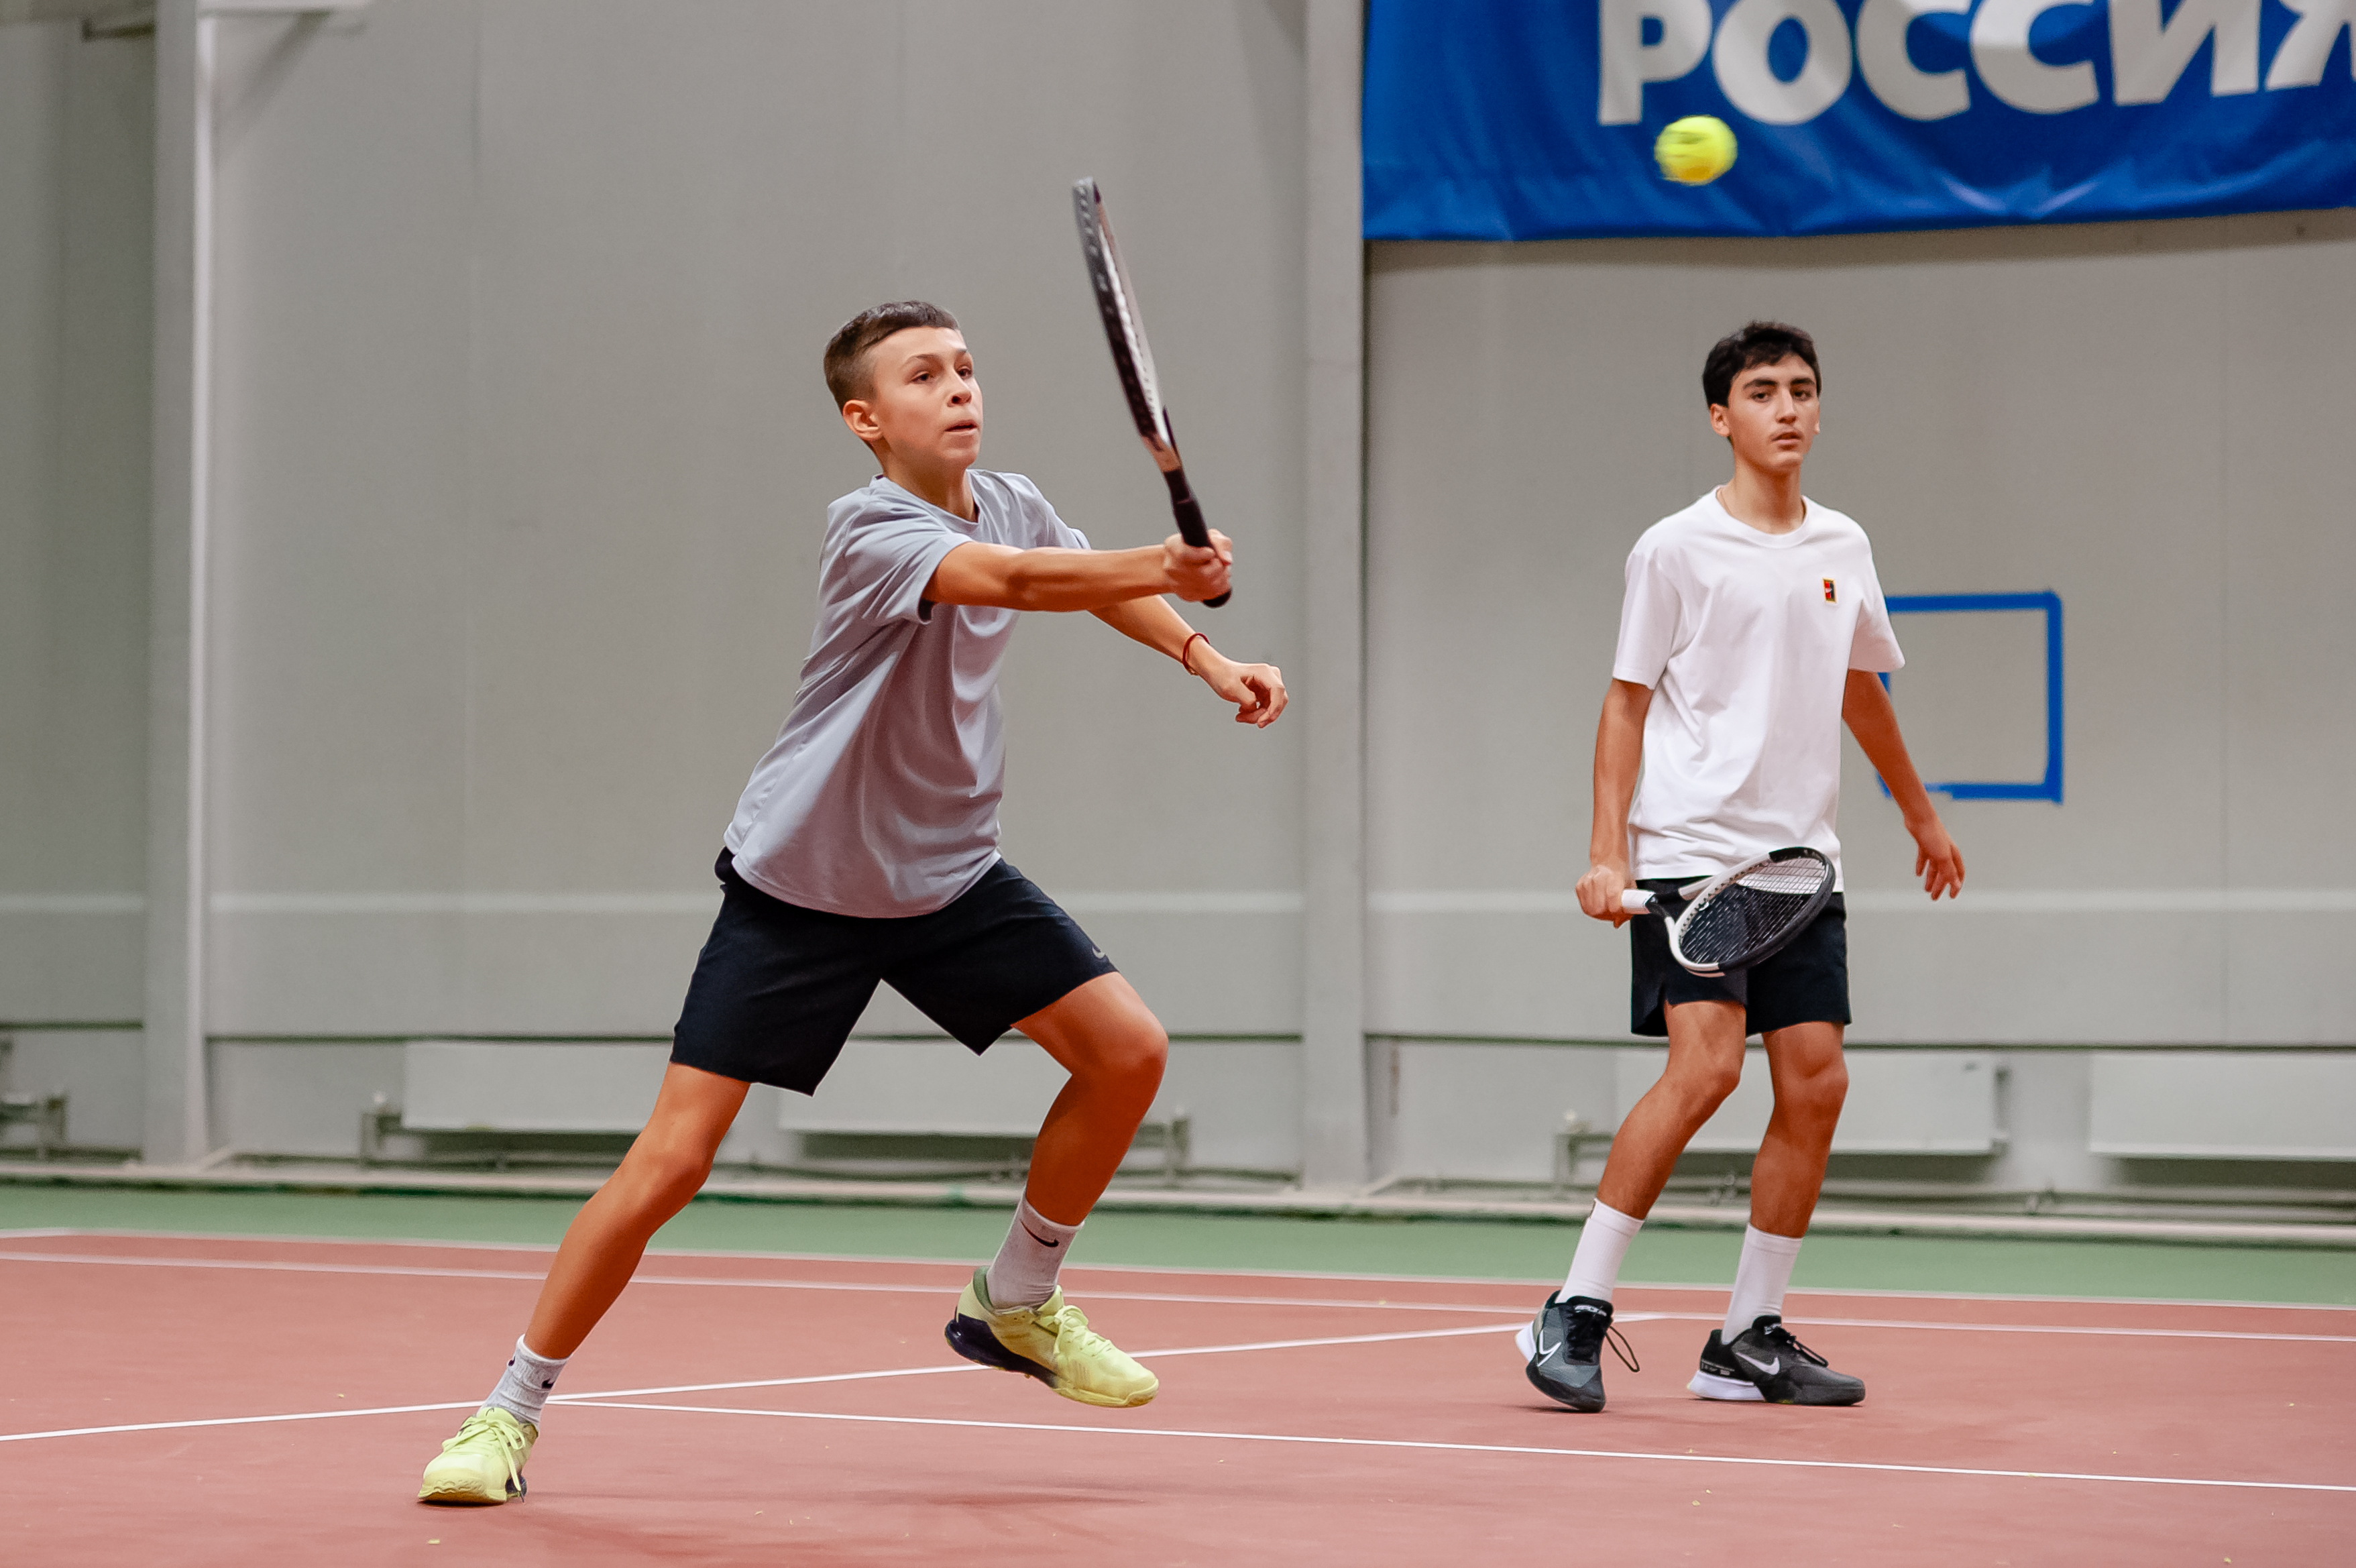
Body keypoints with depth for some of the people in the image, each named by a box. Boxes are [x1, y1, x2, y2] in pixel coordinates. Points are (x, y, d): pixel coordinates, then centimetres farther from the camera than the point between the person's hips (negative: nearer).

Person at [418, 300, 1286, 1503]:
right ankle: (509, 1412, 5)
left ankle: (1015, 1303, 18)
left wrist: (1207, 658, 5)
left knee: (1127, 1051, -4)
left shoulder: (1011, 503, -1)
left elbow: (1102, 583, 20)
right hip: (798, 888, -6)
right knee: (670, 1161, -10)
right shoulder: (870, 531, -23)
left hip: (950, 873, 7)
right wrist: (1165, 564, -55)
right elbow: (1011, 579, -42)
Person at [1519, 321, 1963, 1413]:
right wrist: (1608, 854, -11)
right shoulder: (1677, 550, -3)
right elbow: (1627, 705, -2)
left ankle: (1748, 1341, 7)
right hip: (1689, 850, -6)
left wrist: (1919, 812, 35)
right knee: (1705, 1066, -19)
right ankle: (1574, 1314, -12)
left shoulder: (1842, 547, 12)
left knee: (1815, 1082, -2)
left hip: (1799, 858, 6)